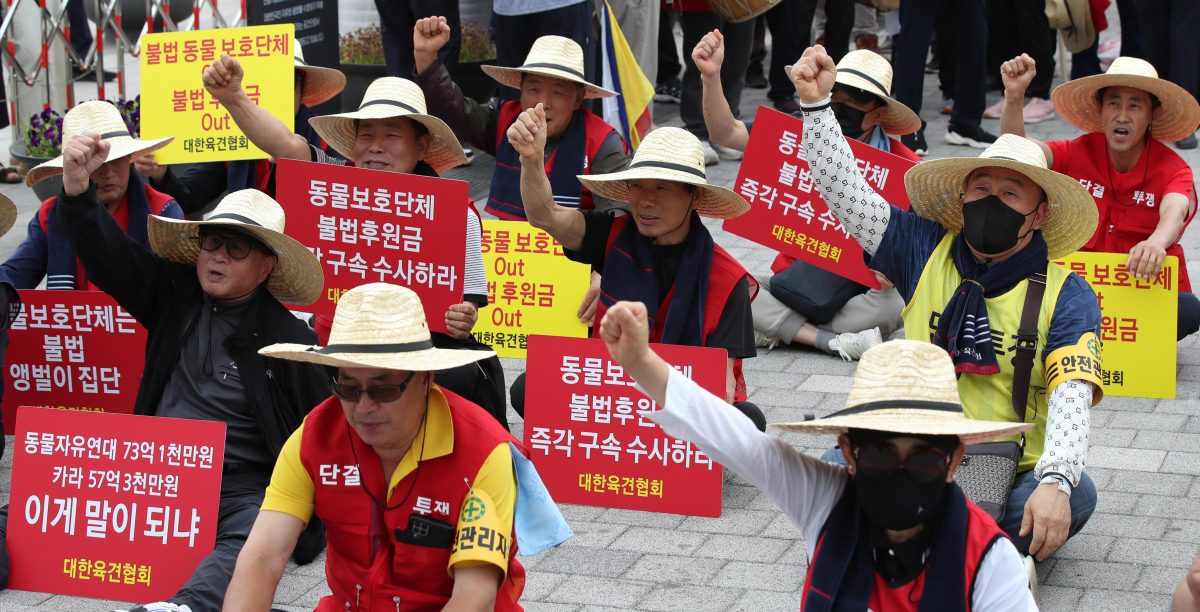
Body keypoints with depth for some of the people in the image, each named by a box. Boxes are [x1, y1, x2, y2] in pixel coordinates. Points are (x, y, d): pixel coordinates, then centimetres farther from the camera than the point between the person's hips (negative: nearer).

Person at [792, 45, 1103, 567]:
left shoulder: (1066, 295, -3)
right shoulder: (926, 253, 8)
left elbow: (1072, 395, -17)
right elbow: (845, 190, 5)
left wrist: (1055, 480, -35)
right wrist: (816, 102, -7)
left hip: (1012, 478, -2)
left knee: (1076, 495, -33)